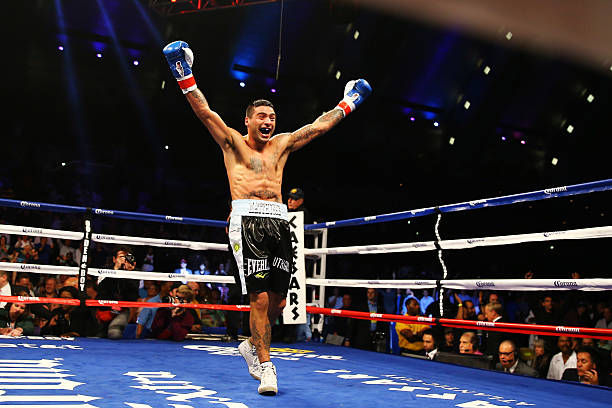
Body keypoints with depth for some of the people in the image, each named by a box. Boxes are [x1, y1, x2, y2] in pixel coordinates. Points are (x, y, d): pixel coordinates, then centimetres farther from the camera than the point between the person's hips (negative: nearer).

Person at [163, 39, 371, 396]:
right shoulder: (233, 142, 12)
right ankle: (266, 367, 0)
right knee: (259, 297, -11)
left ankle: (253, 346, 30)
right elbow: (206, 112, 3)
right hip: (248, 220, -4)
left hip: (279, 222, 5)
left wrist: (349, 103, 34)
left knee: (278, 300, 4)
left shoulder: (282, 144, 22)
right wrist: (185, 78, -5)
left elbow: (320, 126, 28)